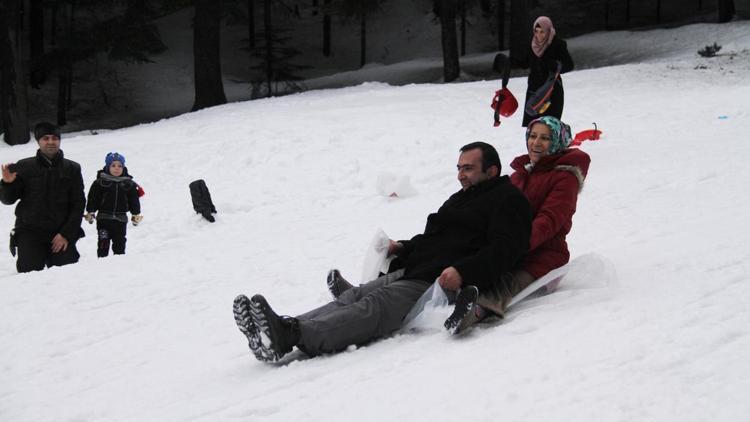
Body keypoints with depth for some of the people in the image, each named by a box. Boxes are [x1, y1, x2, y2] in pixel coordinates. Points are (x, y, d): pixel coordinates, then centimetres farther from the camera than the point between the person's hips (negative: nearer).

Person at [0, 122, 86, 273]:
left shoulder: (72, 169, 8)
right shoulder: (24, 167, 6)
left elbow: (78, 204, 4)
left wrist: (66, 234, -7)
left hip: (62, 234, 1)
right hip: (29, 232, -1)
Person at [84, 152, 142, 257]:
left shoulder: (129, 184, 6)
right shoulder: (100, 182, -1)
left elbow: (134, 201, 11)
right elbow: (93, 199, 0)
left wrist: (136, 214, 5)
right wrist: (90, 212, -6)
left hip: (120, 220, 2)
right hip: (104, 219, -2)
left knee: (119, 244, 8)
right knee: (103, 243, -2)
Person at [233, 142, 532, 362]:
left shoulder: (507, 200, 3)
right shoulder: (460, 199, 33)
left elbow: (505, 250, -12)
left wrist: (462, 271, -26)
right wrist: (404, 248, 18)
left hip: (444, 284, -9)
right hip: (411, 275, 9)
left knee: (376, 304, -30)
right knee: (355, 296, -15)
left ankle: (294, 335, -51)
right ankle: (284, 329, -37)